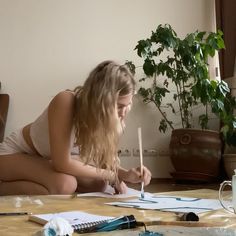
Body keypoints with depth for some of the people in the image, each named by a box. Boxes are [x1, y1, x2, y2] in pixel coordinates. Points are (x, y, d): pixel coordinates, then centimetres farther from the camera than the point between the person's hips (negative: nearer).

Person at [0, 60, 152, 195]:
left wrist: (126, 174, -28)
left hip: (47, 161, 7)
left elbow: (105, 161, -7)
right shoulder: (65, 102, -35)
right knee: (65, 185, -30)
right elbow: (62, 163, -35)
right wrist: (111, 176, -26)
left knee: (98, 184, -6)